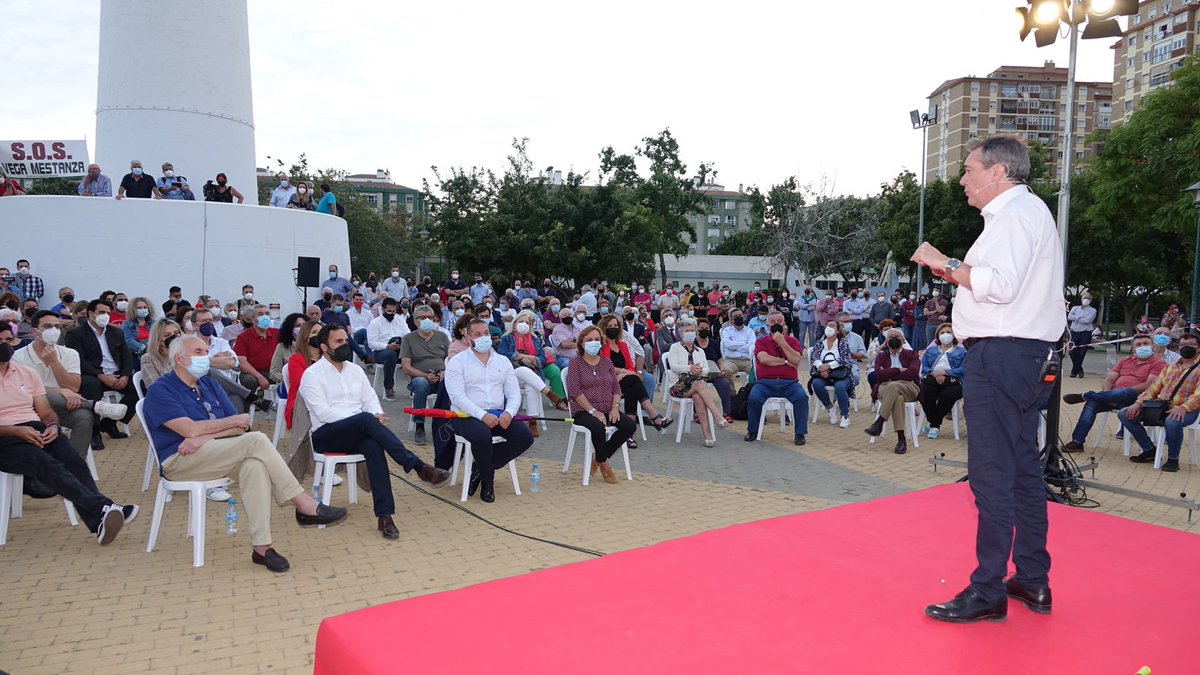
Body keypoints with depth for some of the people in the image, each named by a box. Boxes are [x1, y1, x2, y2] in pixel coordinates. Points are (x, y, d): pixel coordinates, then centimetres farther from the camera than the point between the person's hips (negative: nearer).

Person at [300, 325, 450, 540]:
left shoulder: (355, 370, 18)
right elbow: (322, 412, -12)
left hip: (357, 434, 4)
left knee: (374, 447, -33)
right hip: (326, 436, -4)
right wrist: (370, 418, -19)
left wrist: (377, 415, -14)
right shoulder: (312, 375, -1)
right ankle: (419, 468, -36)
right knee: (366, 420, -34)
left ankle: (384, 515, -38)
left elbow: (370, 399, 13)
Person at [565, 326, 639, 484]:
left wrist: (614, 407, -6)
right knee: (598, 427, -37)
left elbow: (616, 387, 13)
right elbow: (575, 390, -10)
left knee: (630, 425, -20)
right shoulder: (575, 363, 1)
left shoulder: (606, 362, 17)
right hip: (583, 411, -5)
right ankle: (604, 465, -9)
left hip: (607, 410, 5)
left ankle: (598, 459, -5)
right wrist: (593, 411, -20)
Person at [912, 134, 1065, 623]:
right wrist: (958, 273, 13)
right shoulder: (1025, 212, 23)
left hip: (1001, 355, -11)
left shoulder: (1015, 213, -10)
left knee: (992, 473, -9)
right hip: (1020, 355, 11)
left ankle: (987, 592, -3)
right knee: (1022, 469, 15)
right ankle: (1033, 582, 24)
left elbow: (1001, 284, -24)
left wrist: (947, 264, -13)